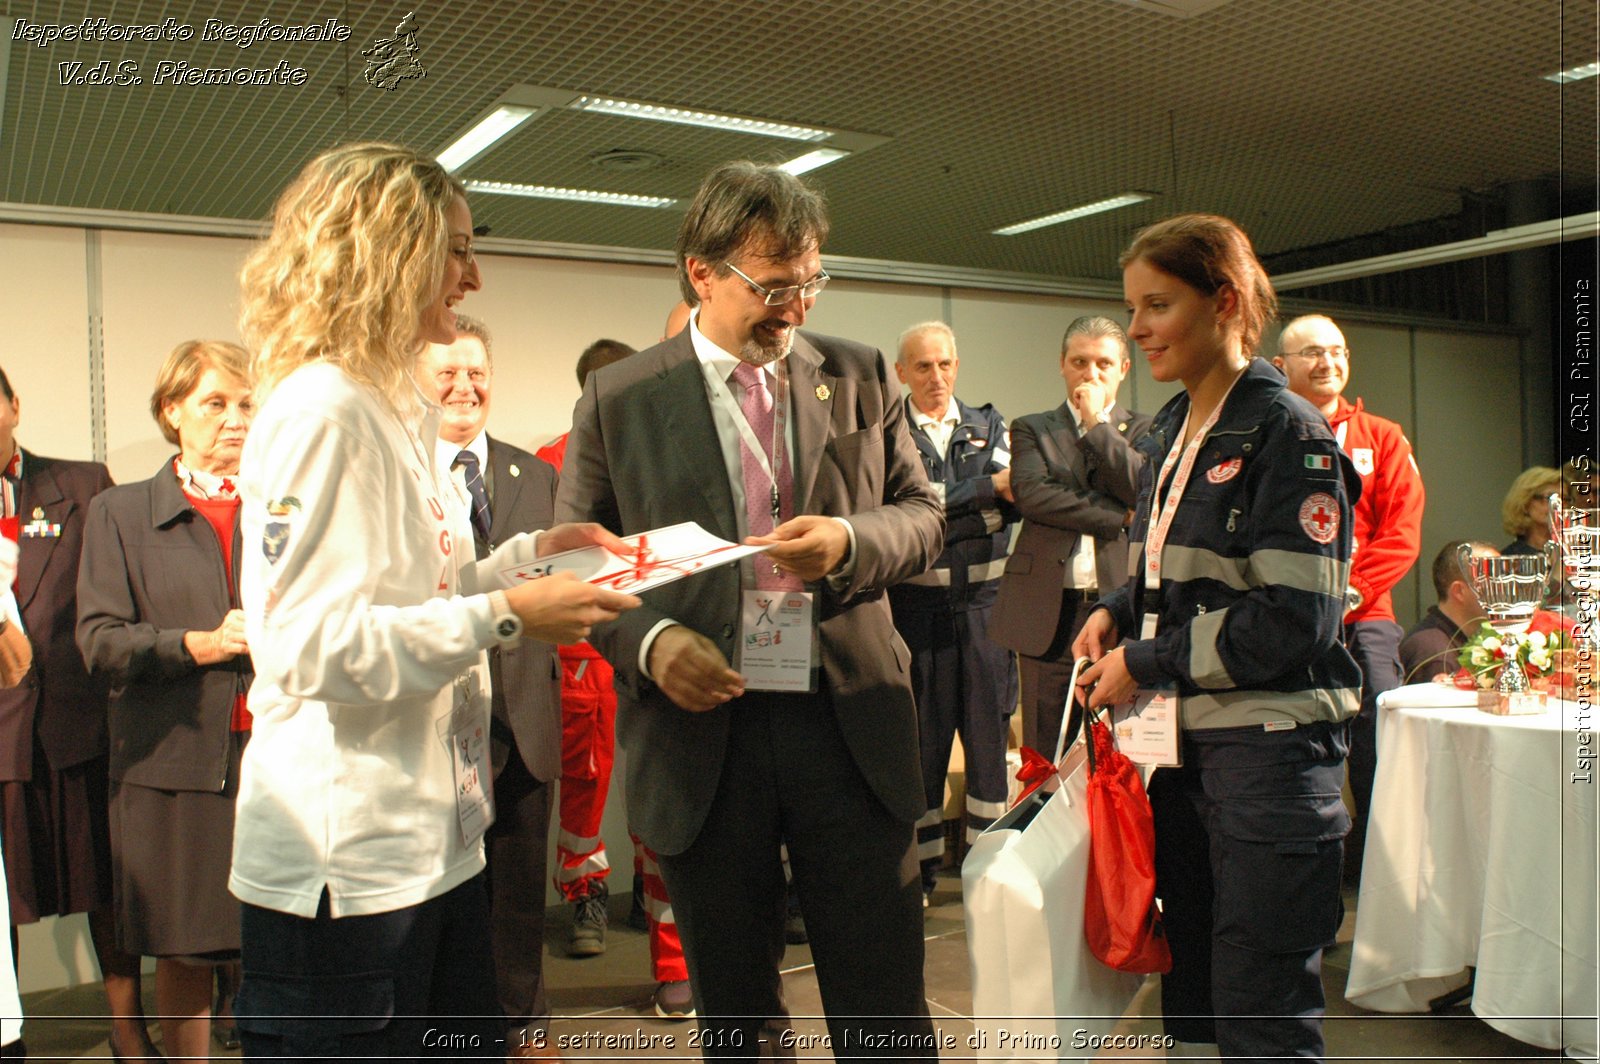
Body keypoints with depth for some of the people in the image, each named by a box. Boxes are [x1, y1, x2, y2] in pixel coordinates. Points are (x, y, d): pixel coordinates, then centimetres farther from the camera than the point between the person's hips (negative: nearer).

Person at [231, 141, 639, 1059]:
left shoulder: (400, 407, 15)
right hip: (346, 859, -9)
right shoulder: (320, 411, -15)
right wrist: (506, 616, -24)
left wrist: (527, 554, 8)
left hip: (435, 836, 9)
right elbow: (308, 642, -23)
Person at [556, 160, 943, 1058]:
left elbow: (924, 518, 9)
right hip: (702, 726, 0)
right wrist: (648, 642, -15)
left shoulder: (861, 377, 7)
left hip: (849, 723, 1)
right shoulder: (618, 400, 1)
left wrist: (851, 540, -13)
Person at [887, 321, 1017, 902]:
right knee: (921, 737, 5)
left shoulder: (990, 427, 10)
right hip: (917, 603, -2)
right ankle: (921, 869, 17)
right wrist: (989, 493, -16)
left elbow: (1016, 496, -4)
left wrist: (949, 511, -22)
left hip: (985, 598, 2)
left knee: (989, 733, 5)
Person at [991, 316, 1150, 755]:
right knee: (1044, 758, 6)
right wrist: (1117, 516, -9)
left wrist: (1097, 423, -4)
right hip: (1050, 614, 0)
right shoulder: (1032, 429, 12)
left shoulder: (1145, 431, 12)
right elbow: (1029, 492, -7)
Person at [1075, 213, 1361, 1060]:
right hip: (1183, 738, 8)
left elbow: (1295, 617, -18)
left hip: (1270, 744, -7)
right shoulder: (1169, 434, 11)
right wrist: (1117, 612, 2)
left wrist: (1147, 663, -14)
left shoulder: (1286, 433, -12)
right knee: (1192, 993, 17)